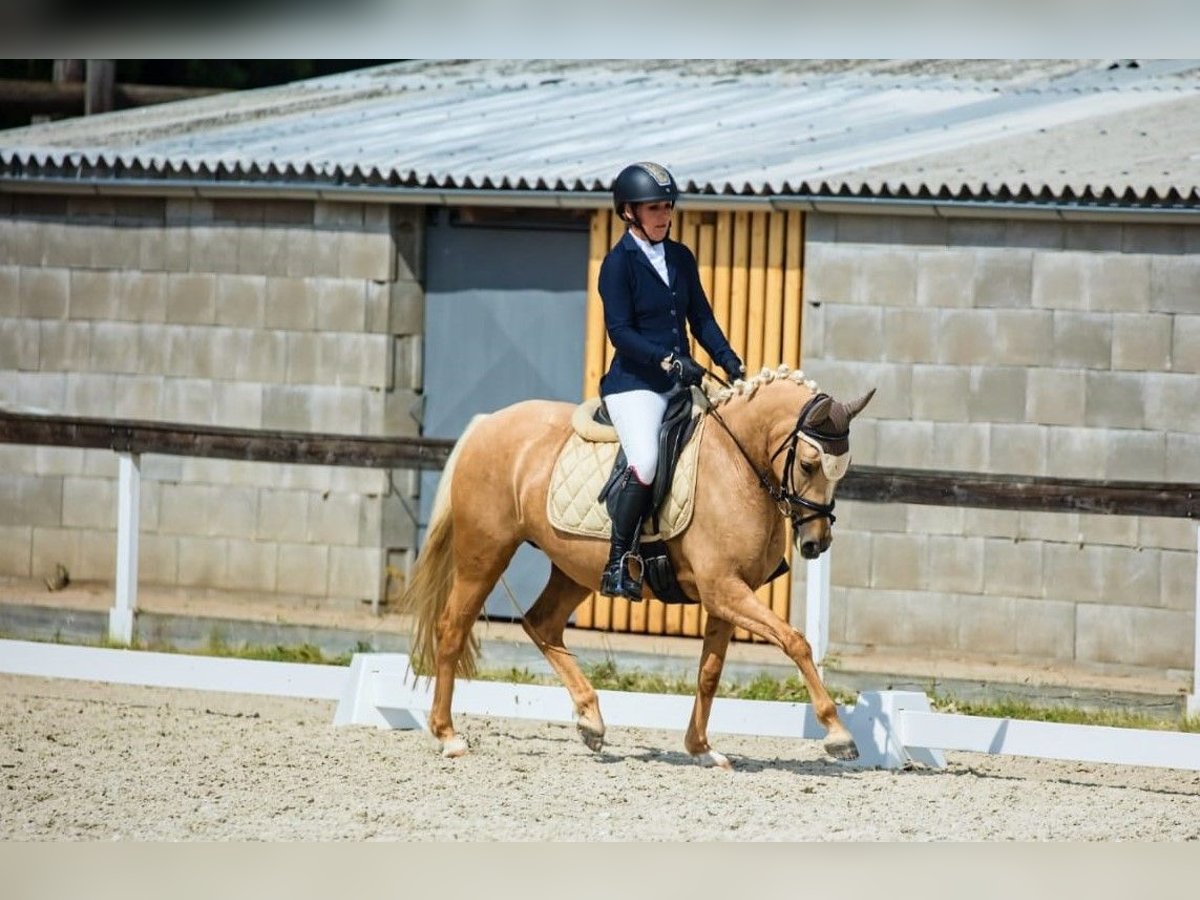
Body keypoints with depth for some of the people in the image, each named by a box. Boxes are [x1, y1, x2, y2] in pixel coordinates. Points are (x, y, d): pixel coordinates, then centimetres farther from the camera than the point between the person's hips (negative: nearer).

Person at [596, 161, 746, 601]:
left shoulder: (681, 258, 14)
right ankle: (618, 561, -20)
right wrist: (667, 361, -23)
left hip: (681, 380, 7)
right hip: (635, 381, -7)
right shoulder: (619, 263, -5)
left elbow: (702, 318, 16)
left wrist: (731, 363, 1)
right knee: (645, 461, -29)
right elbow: (620, 330, -12)